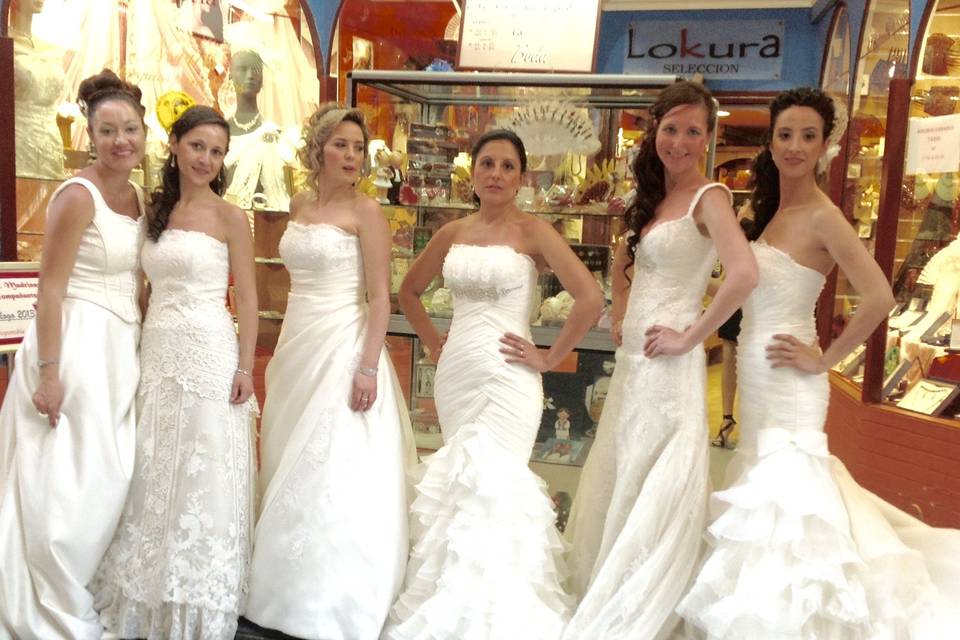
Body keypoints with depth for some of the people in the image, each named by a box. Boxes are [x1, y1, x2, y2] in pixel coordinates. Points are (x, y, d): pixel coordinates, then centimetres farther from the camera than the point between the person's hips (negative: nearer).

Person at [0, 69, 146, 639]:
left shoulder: (141, 198, 10)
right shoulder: (78, 195, -13)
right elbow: (50, 290, -16)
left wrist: (140, 345, 14)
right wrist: (48, 373, -19)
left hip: (121, 348, 8)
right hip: (76, 344, -8)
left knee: (109, 481, 15)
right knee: (65, 486, 0)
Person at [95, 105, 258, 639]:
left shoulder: (229, 216, -2)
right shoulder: (155, 210, 12)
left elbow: (247, 298, -4)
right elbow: (154, 288, 15)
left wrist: (246, 367, -11)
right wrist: (141, 351, 10)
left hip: (209, 355, -5)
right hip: (156, 352, 5)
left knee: (203, 479, 1)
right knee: (152, 479, 10)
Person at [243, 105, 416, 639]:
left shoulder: (366, 211, -8)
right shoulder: (299, 206, 11)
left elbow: (380, 297, -12)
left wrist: (368, 367, -21)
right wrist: (284, 350, 19)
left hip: (343, 349, -7)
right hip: (298, 346, 7)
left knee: (338, 476, -3)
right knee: (295, 473, 14)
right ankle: (294, 593, 30)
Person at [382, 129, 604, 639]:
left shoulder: (532, 231, -5)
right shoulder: (452, 234, 9)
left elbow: (590, 297, -14)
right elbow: (409, 291, 23)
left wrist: (549, 357, -10)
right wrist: (431, 343, 13)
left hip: (508, 377, -5)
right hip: (455, 374, 5)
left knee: (490, 487, -8)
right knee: (461, 485, 11)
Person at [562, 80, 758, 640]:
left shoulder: (708, 197, -10)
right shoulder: (652, 198, 14)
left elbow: (745, 274, -27)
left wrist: (690, 337, -19)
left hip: (667, 365, -9)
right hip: (632, 361, 9)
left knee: (650, 496, 0)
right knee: (617, 484, 17)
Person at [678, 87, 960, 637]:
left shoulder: (823, 217, -15)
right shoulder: (772, 210, 9)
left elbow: (879, 298, -24)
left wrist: (824, 359, -16)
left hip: (788, 383, -9)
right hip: (756, 374, 9)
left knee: (786, 491, -2)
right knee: (766, 484, 18)